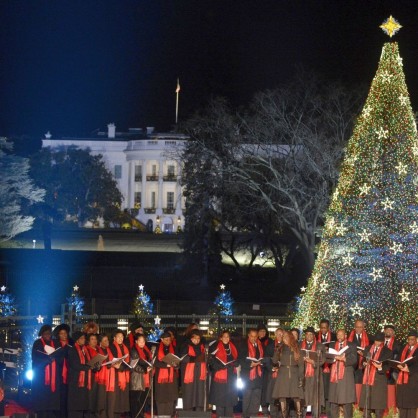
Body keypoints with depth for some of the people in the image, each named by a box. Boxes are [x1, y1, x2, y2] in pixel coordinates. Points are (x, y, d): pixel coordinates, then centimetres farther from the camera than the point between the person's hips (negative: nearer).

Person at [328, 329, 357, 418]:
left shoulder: (351, 346, 7)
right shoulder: (332, 345, 18)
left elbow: (354, 360, -2)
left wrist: (344, 359, -17)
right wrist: (335, 358, -8)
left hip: (346, 375, -4)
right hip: (334, 375, 4)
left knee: (346, 399, -8)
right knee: (333, 400, 2)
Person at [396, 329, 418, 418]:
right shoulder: (404, 349, 16)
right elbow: (399, 361, 16)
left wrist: (409, 369, -21)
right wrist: (399, 366, -5)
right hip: (402, 379, 5)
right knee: (402, 403, 3)